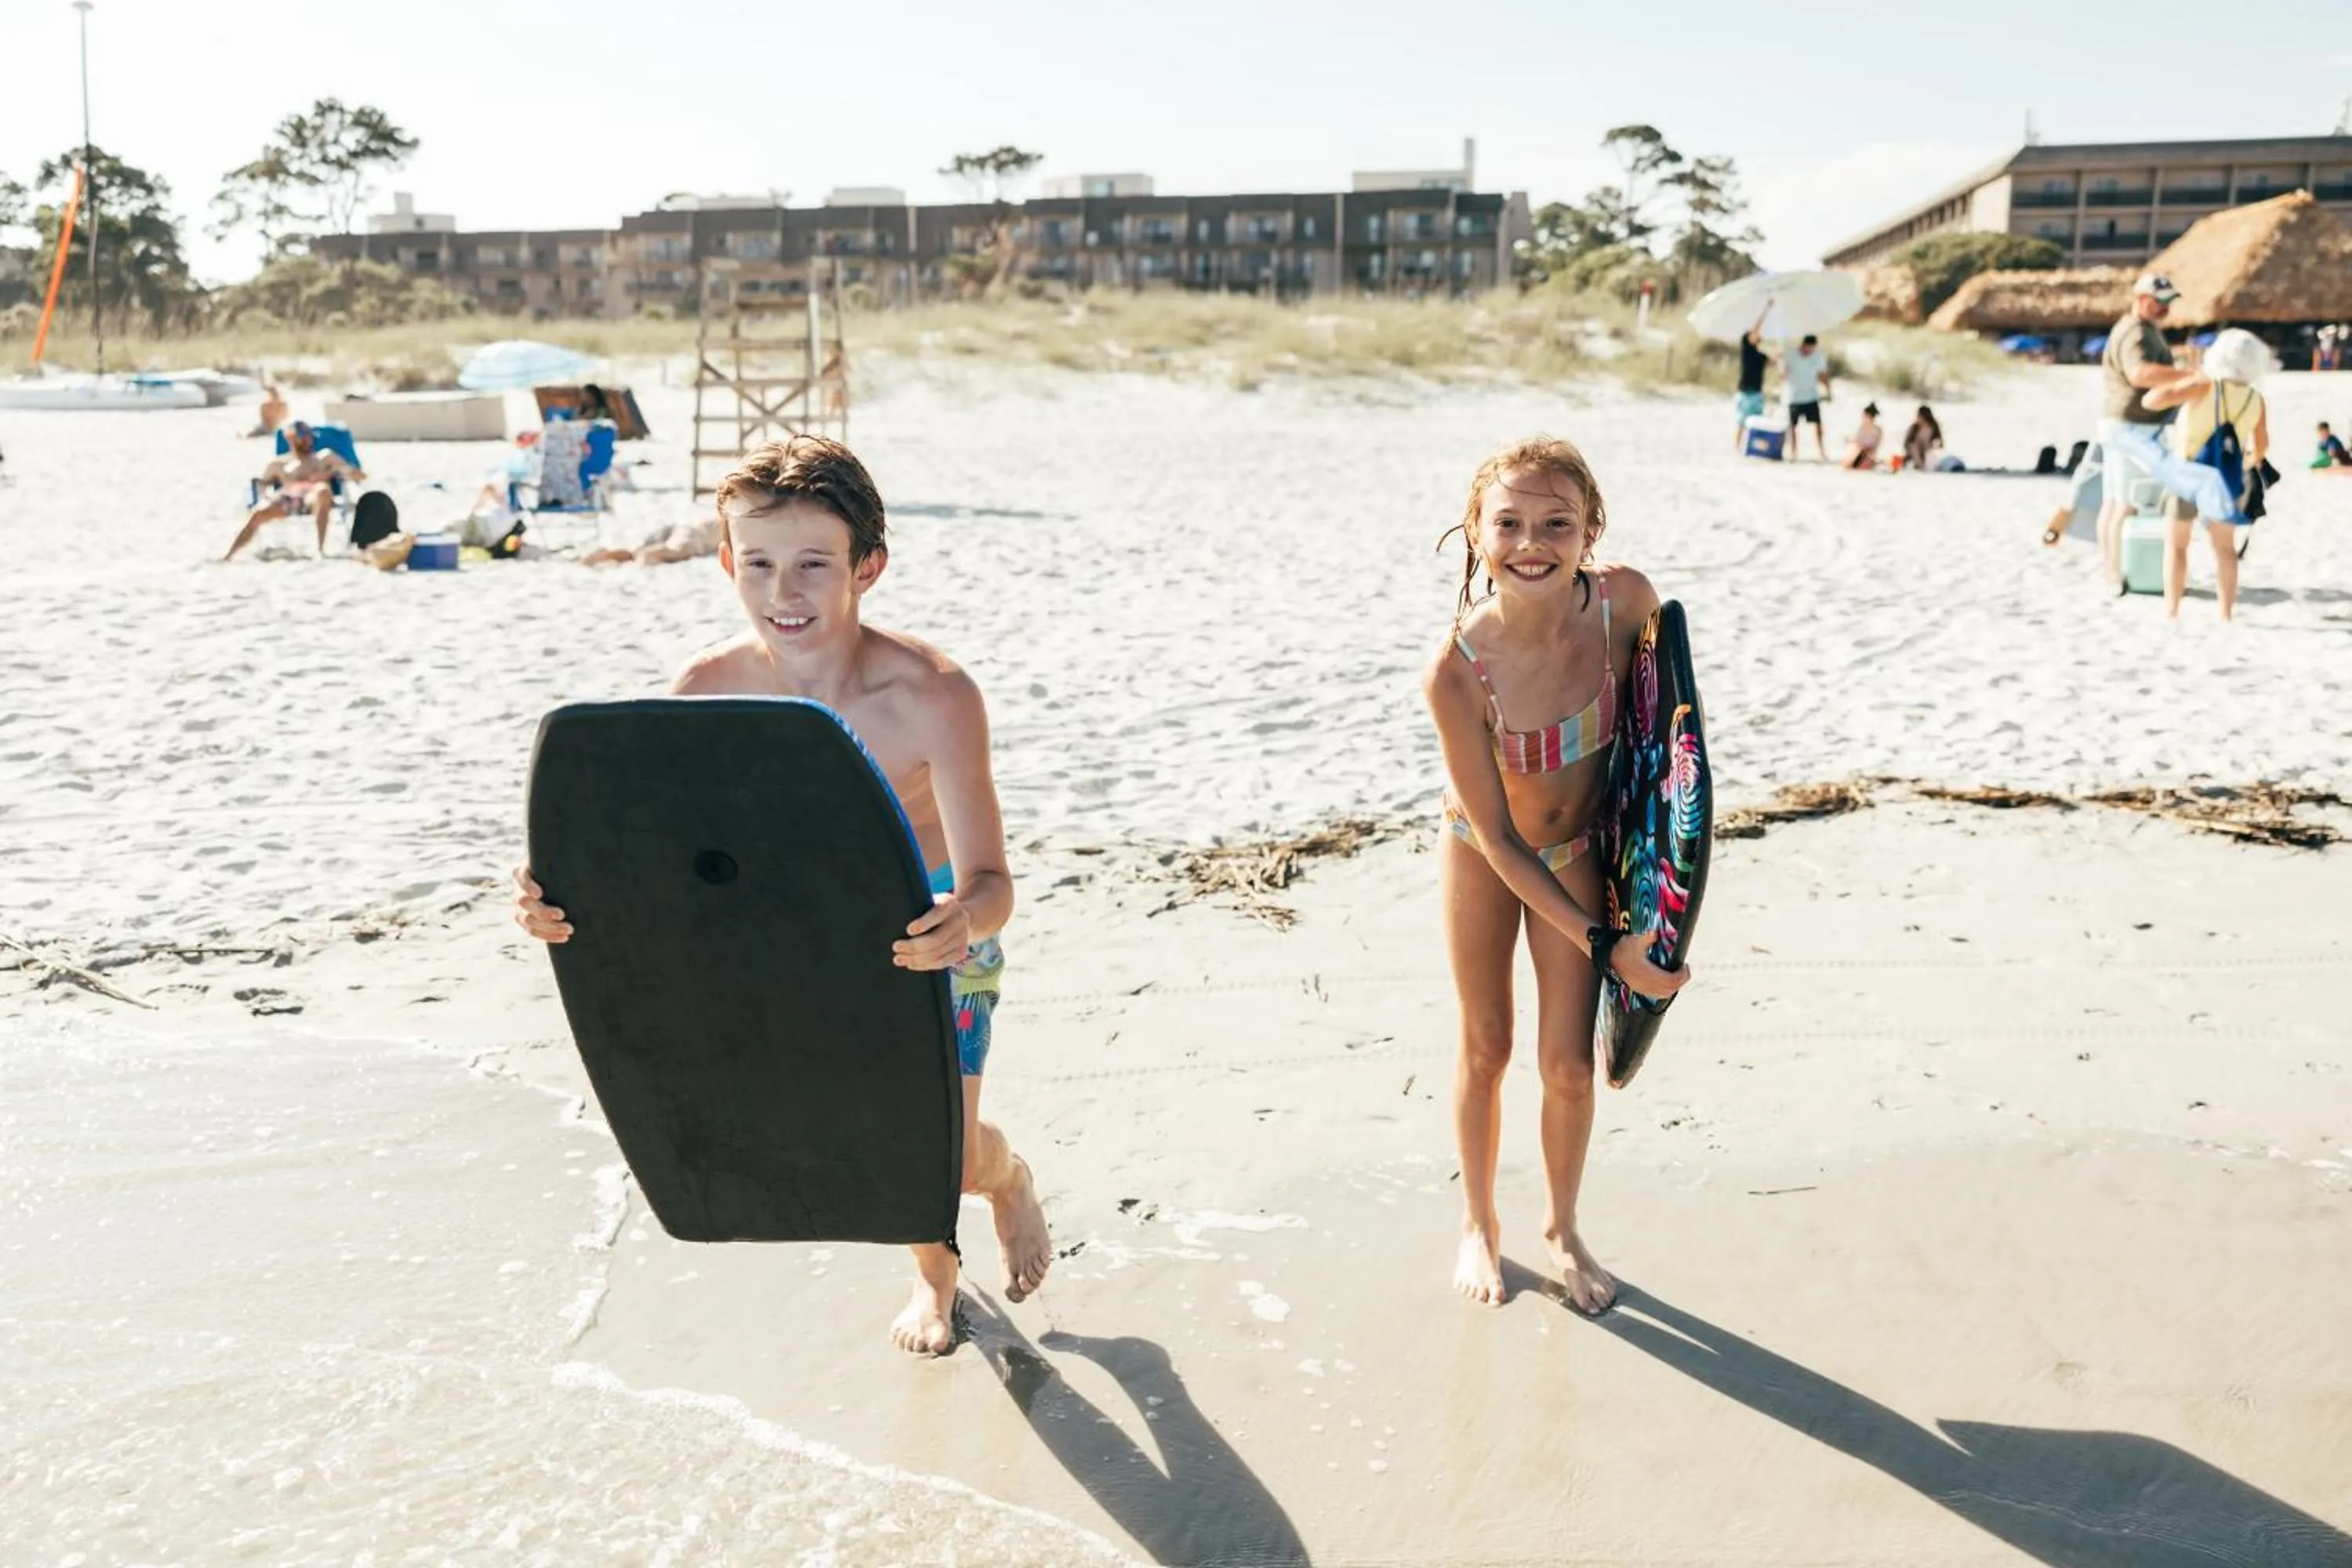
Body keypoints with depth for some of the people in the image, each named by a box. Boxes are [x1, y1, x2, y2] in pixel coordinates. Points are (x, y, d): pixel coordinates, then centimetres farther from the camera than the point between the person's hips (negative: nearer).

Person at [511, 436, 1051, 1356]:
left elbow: (989, 881, -37)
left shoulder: (931, 696, -34)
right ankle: (933, 1272, 46)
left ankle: (1009, 1176, 36)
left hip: (936, 928, -3)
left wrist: (965, 918, -61)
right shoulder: (708, 694, -23)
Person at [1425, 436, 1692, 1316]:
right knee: (1485, 1050, 14)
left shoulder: (1627, 601, -27)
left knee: (1568, 1064, 6)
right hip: (1485, 857, -2)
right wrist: (1602, 944, -23)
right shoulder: (1457, 673, -33)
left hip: (1579, 850, 2)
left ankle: (1561, 1228, 33)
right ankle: (1479, 1225, 38)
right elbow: (1498, 839, -23)